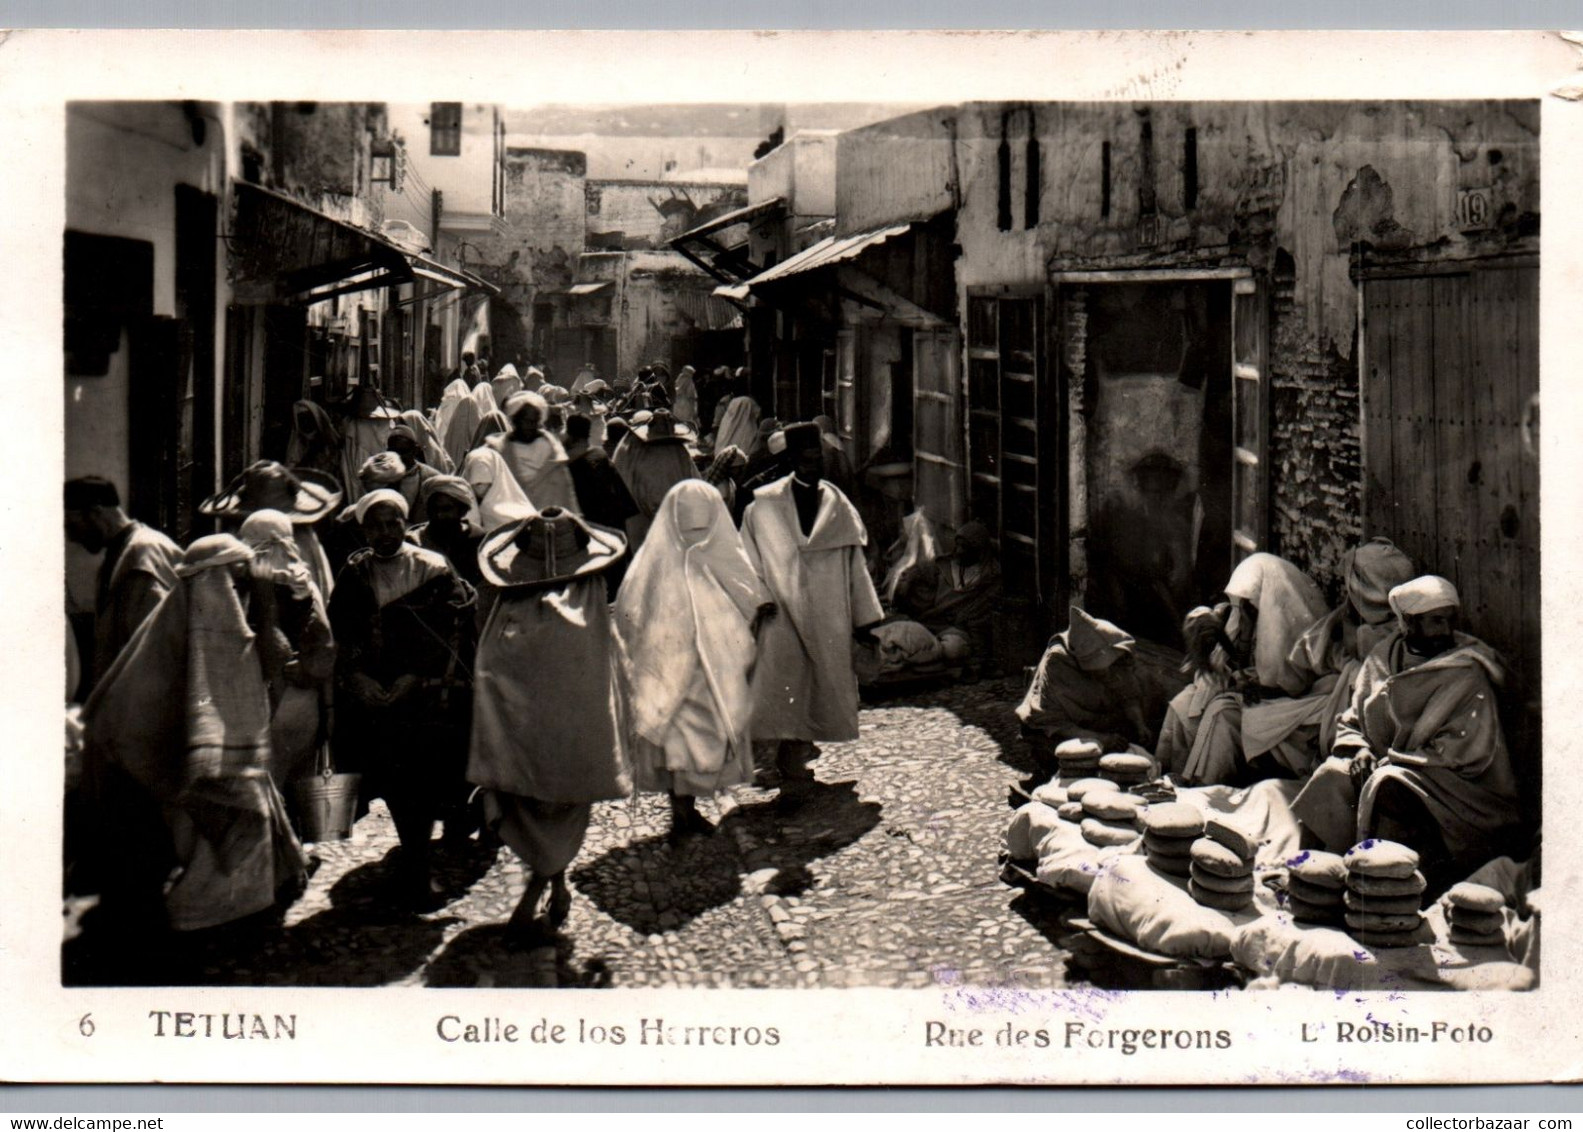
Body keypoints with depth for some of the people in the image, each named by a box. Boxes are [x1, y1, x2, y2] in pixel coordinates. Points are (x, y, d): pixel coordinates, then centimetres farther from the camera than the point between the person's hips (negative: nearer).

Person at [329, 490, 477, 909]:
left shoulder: (434, 570, 3)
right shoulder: (353, 576, 11)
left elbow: (447, 632, -2)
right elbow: (340, 635, 7)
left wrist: (413, 679, -12)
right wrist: (357, 678, -8)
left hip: (426, 694, -2)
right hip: (372, 694, 2)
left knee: (424, 777, -9)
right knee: (389, 777, 0)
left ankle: (415, 870, 3)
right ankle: (416, 865, 18)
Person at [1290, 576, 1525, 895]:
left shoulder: (1466, 675, -8)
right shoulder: (1383, 659, 8)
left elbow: (1467, 753, -14)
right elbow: (1350, 721, 14)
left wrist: (1392, 759, -16)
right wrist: (1359, 750, -10)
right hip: (1387, 765, 5)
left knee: (1389, 785, -33)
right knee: (1332, 776, -21)